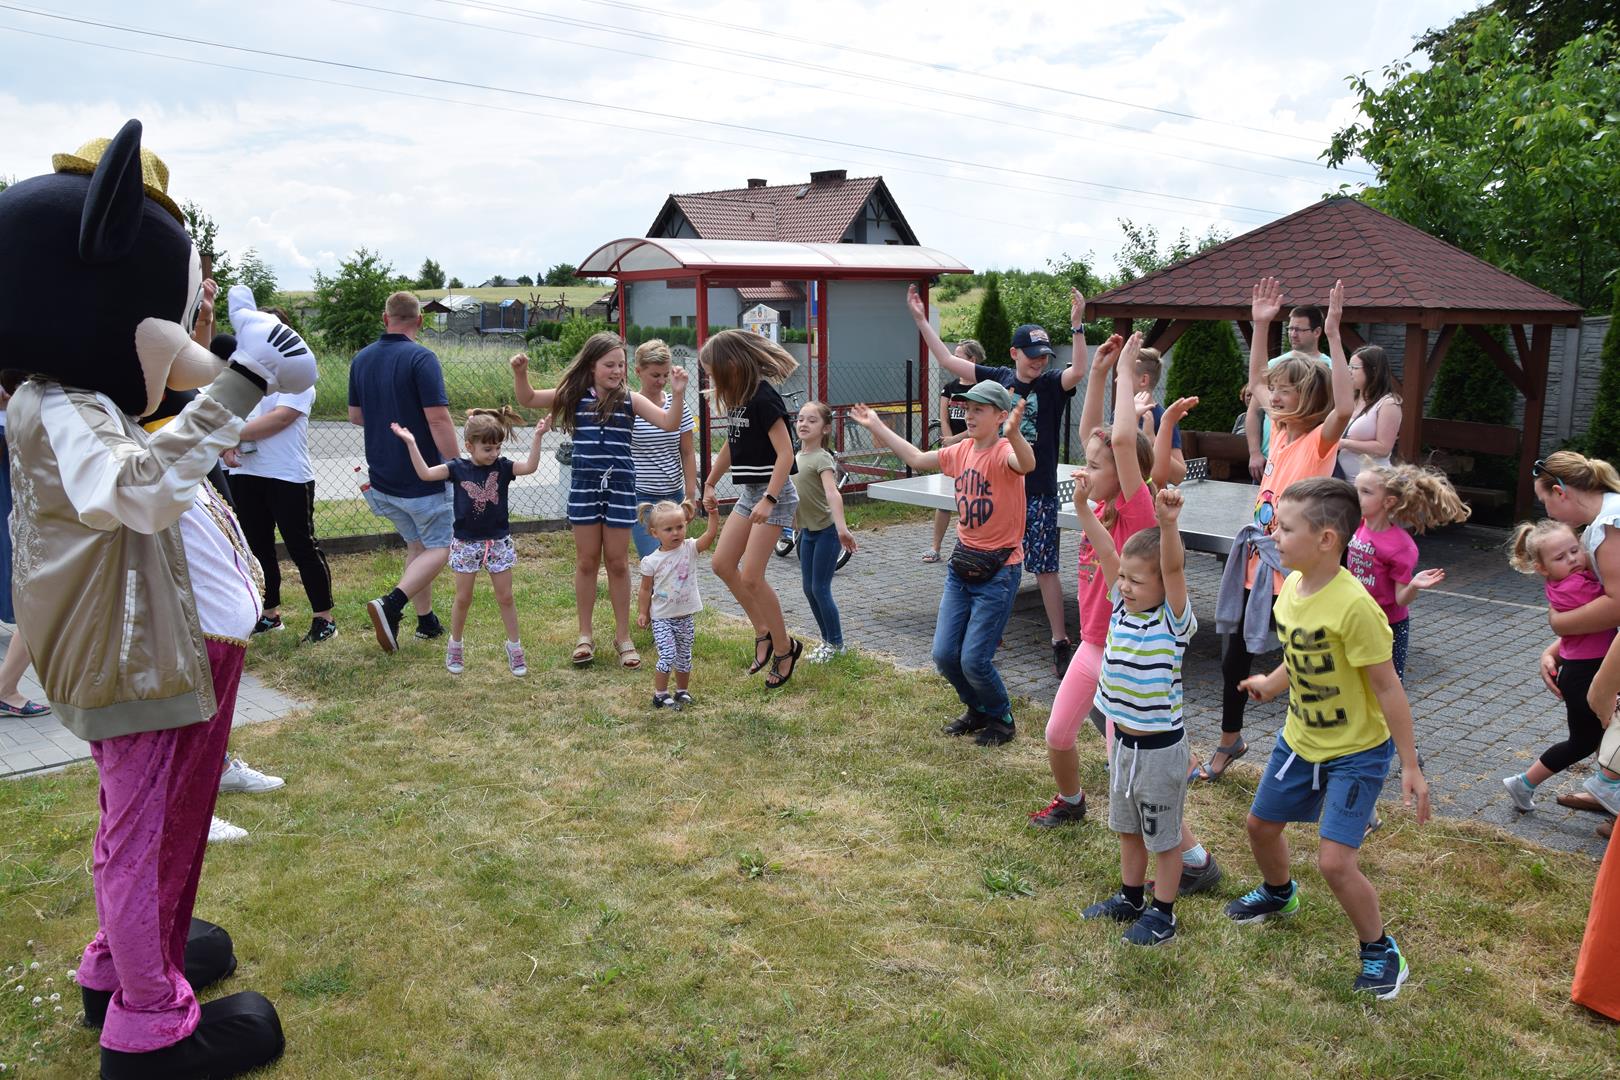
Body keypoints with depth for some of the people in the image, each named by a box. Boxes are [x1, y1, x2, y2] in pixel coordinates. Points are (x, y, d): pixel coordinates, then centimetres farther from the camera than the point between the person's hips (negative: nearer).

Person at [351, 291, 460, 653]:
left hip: (382, 476, 7)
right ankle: (391, 604, -16)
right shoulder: (421, 359, -16)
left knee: (416, 546, 19)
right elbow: (438, 420, -20)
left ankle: (427, 621, 21)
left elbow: (355, 415, 15)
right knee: (437, 549, 4)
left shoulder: (361, 359, 6)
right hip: (422, 477, -7)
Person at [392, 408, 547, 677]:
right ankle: (455, 645, 27)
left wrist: (537, 437, -29)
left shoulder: (503, 467, -5)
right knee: (463, 598, 10)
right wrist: (411, 443, -20)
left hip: (499, 542, 1)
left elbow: (530, 467, -20)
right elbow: (425, 473, -14)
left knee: (505, 597, 7)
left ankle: (514, 646, 19)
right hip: (466, 543, -1)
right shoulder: (458, 468, -6)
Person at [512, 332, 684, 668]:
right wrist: (520, 373, -9)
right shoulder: (573, 395, 1)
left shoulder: (629, 399, -2)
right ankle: (585, 635, 21)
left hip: (620, 486, -1)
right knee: (587, 561, 9)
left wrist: (678, 394, -26)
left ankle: (623, 637, 18)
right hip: (584, 485, 1)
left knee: (617, 562, 6)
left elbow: (669, 423, -10)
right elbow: (527, 400, 9)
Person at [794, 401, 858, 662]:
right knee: (808, 588, 11)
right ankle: (828, 639, 24)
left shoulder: (822, 458, -19)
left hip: (826, 531, -8)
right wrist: (796, 525, 23)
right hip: (807, 531, 8)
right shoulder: (796, 457, 5)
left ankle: (836, 643, 12)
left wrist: (841, 527, -46)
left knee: (820, 589, -4)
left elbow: (832, 493, -34)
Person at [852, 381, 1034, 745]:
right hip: (961, 565, 7)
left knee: (974, 661, -7)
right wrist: (877, 427, 21)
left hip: (998, 571, -7)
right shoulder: (962, 451, 5)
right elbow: (918, 459, 19)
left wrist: (1014, 433, -62)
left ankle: (1002, 719, 21)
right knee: (944, 654, 6)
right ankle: (978, 710, 32)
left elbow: (1026, 463, -41)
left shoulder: (1003, 452, -17)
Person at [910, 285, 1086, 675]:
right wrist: (921, 319, 1)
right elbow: (947, 359, 5)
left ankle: (1060, 643, 9)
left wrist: (1077, 325, -39)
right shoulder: (999, 378, 3)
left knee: (1045, 568, -1)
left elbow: (1078, 370, -30)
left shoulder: (1052, 384, -7)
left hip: (1039, 493, -4)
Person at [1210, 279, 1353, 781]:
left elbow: (1344, 408, -35)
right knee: (1234, 654, 17)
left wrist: (1332, 335, -36)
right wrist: (1260, 325, 11)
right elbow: (1255, 382, 19)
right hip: (1255, 562, 7)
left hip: (1291, 573, -7)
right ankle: (1230, 740, 35)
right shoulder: (1280, 430, 5)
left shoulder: (1320, 439, -14)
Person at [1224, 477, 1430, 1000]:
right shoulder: (1291, 588, -6)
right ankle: (1279, 893, 52)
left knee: (1334, 861, -13)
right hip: (1299, 739, 8)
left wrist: (1410, 767, -18)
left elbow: (1387, 688, -22)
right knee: (1261, 824, 20)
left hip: (1355, 752, -8)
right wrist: (1270, 685, 9)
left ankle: (1381, 952, 14)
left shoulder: (1353, 606, -29)